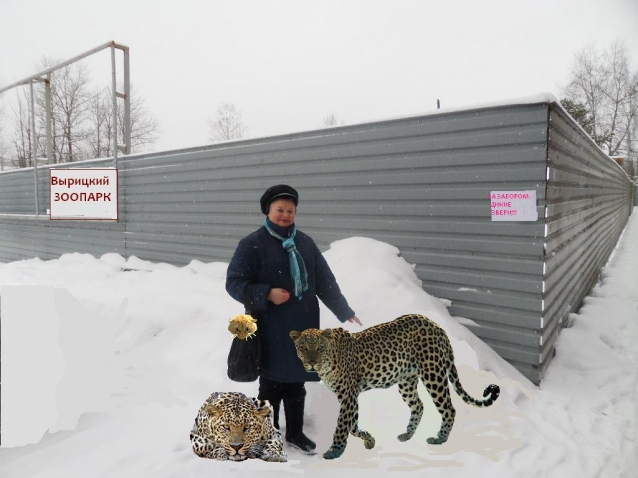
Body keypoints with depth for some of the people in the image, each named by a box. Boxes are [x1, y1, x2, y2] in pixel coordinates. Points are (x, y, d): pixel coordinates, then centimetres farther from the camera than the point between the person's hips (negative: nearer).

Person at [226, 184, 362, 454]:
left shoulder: (305, 243, 8)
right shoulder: (253, 244, -8)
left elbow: (325, 281, 13)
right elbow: (234, 283, -9)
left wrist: (344, 311, 15)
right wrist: (266, 294, -22)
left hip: (302, 328, 5)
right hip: (271, 330, -4)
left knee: (296, 384, 16)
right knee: (271, 385, 8)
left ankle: (295, 433, 35)